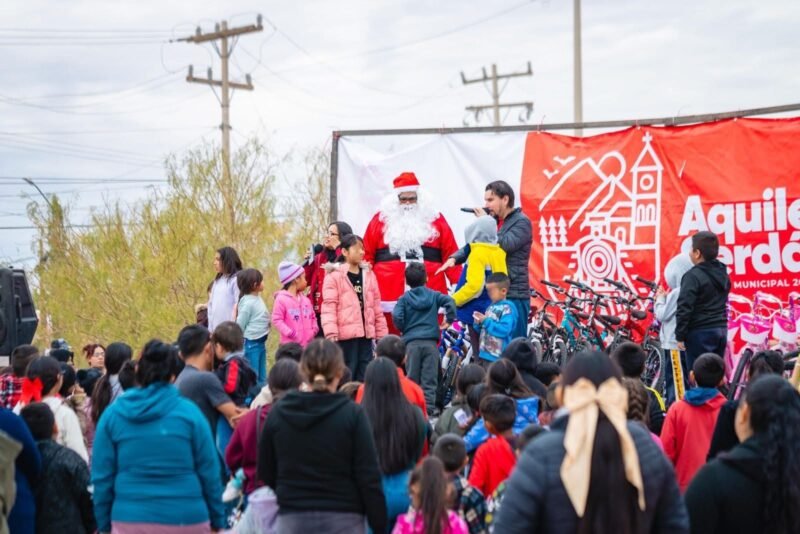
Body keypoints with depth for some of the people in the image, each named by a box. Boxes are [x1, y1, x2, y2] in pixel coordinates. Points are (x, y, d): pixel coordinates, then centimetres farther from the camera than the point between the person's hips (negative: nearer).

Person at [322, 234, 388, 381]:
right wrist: (331, 333, -20)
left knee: (365, 378, 8)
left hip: (366, 334, 6)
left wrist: (382, 333, 15)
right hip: (346, 335, -6)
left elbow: (376, 307, 18)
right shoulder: (334, 276, -4)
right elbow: (329, 307, -10)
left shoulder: (369, 275, 15)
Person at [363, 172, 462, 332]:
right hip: (389, 295, 0)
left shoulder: (435, 219, 13)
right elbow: (366, 255, 9)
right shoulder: (381, 219, 11)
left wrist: (457, 283, -1)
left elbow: (450, 253, 8)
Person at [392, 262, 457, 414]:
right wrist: (449, 321, 4)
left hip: (412, 342, -1)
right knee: (429, 380, 1)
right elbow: (450, 302, -8)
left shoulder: (404, 299, 4)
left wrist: (403, 329, 8)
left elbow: (397, 316, -10)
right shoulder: (434, 295, 8)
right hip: (430, 342, 1)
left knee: (412, 379, 5)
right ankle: (428, 409, -5)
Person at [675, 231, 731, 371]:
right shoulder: (723, 274, 12)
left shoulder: (693, 276, -14)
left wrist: (680, 337, -12)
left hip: (701, 333, -8)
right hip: (721, 330, 8)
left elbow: (684, 309, -17)